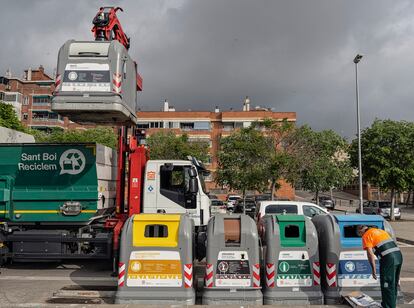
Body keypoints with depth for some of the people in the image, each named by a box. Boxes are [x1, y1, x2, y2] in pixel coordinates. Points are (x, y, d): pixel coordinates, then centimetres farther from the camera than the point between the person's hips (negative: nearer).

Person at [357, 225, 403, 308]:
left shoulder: (366, 236, 2)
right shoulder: (380, 230, 25)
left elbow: (370, 254, -8)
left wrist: (373, 269, -3)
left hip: (388, 258, -8)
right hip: (398, 255, 8)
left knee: (387, 285, 3)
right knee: (394, 284, 20)